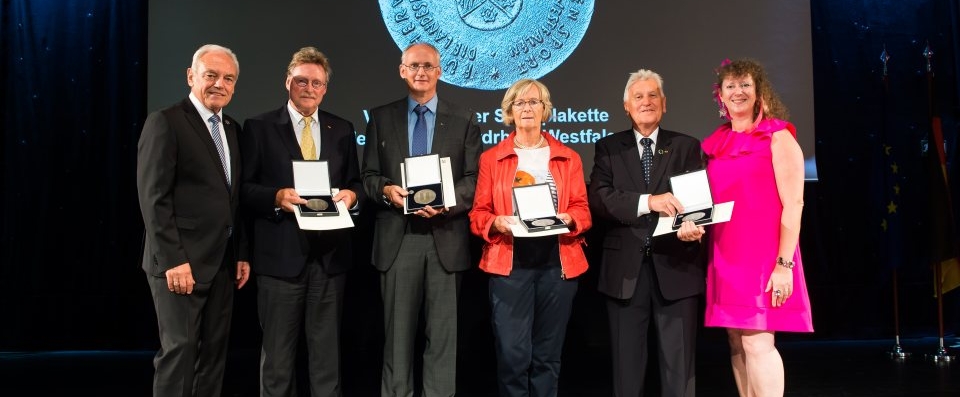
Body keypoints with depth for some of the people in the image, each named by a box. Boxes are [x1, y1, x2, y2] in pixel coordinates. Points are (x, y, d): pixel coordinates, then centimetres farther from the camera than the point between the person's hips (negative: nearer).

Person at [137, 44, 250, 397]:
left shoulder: (232, 129, 15)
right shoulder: (165, 122, -7)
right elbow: (154, 198, -14)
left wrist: (241, 253, 11)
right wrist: (173, 260, -19)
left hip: (223, 262, 7)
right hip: (181, 262, -7)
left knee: (214, 351, 11)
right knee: (179, 350, -3)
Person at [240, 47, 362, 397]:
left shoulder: (342, 130, 12)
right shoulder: (259, 128, 2)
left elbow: (354, 182, 14)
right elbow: (244, 189, -2)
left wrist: (351, 194, -8)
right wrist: (277, 196, -19)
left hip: (329, 255, 3)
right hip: (280, 254, -3)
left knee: (327, 348, 12)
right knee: (278, 349, 8)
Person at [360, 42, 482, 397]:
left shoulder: (463, 121, 8)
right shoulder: (381, 117, 10)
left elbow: (474, 178, 2)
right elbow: (369, 175, 9)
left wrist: (447, 202, -16)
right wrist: (386, 189, -14)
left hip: (445, 237, 0)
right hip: (398, 238, 1)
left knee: (443, 331, 6)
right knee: (398, 330, 8)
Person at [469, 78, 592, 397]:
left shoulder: (568, 158, 12)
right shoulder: (491, 158, 8)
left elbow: (582, 210, 8)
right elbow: (478, 214, 6)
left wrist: (567, 219, -13)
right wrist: (497, 222, -15)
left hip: (558, 263, 2)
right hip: (510, 263, -1)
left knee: (548, 354, 7)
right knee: (512, 353, -6)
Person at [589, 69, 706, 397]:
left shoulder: (687, 147, 9)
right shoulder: (608, 147, 7)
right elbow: (598, 198, -7)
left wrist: (693, 225, -24)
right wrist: (648, 201, -21)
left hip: (676, 269, 0)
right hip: (625, 270, 0)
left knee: (679, 364, 6)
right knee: (627, 363, 10)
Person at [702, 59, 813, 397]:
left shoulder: (778, 137, -2)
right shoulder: (715, 144, 14)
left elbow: (793, 204, -9)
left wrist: (784, 264, -15)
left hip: (764, 254, -6)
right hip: (725, 256, 6)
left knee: (758, 343, -11)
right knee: (737, 344, 7)